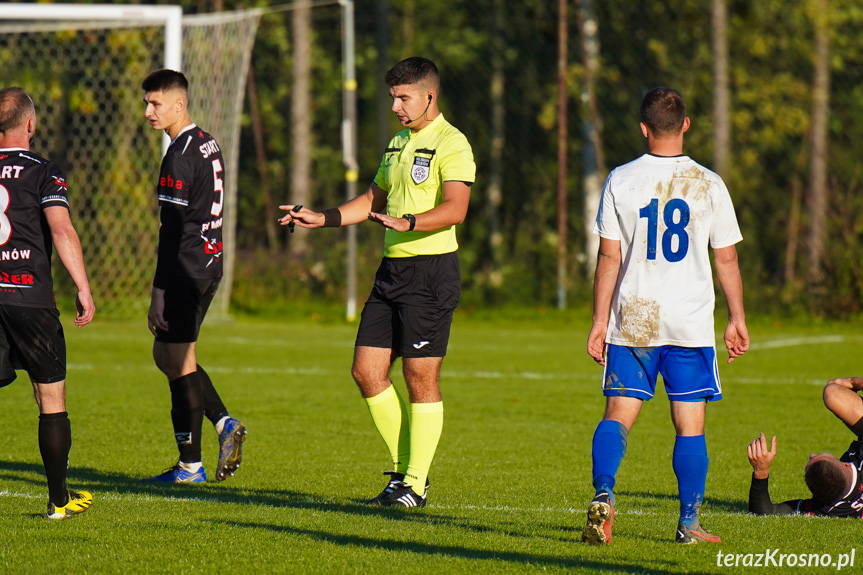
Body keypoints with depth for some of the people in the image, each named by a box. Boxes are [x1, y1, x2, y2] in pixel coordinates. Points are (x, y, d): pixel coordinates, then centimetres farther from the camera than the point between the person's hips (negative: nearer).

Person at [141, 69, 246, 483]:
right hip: (209, 262, 10)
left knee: (178, 363, -2)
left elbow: (173, 228, -20)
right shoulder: (207, 145, 13)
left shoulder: (180, 156, -17)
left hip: (186, 267, -10)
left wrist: (159, 291, -19)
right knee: (165, 354, 17)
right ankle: (224, 423, 8)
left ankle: (190, 465, 2)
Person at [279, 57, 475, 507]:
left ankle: (416, 483, 1)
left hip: (431, 270, -9)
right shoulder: (398, 143, 20)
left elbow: (455, 208, -21)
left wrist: (407, 223, -34)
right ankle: (404, 466, 16)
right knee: (367, 371, 4)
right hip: (392, 268, 9)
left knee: (421, 376, -6)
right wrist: (321, 219, 21)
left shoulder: (451, 144, -8)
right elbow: (375, 199, 30)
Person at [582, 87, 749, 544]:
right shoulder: (708, 185, -1)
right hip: (691, 325, -1)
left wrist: (600, 321, 4)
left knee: (617, 416, 6)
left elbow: (608, 258, -1)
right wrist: (737, 320, 12)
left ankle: (603, 493, -17)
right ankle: (689, 523, 4)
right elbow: (727, 259, 3)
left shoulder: (620, 181, -1)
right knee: (690, 425, 5)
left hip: (632, 321, 1)